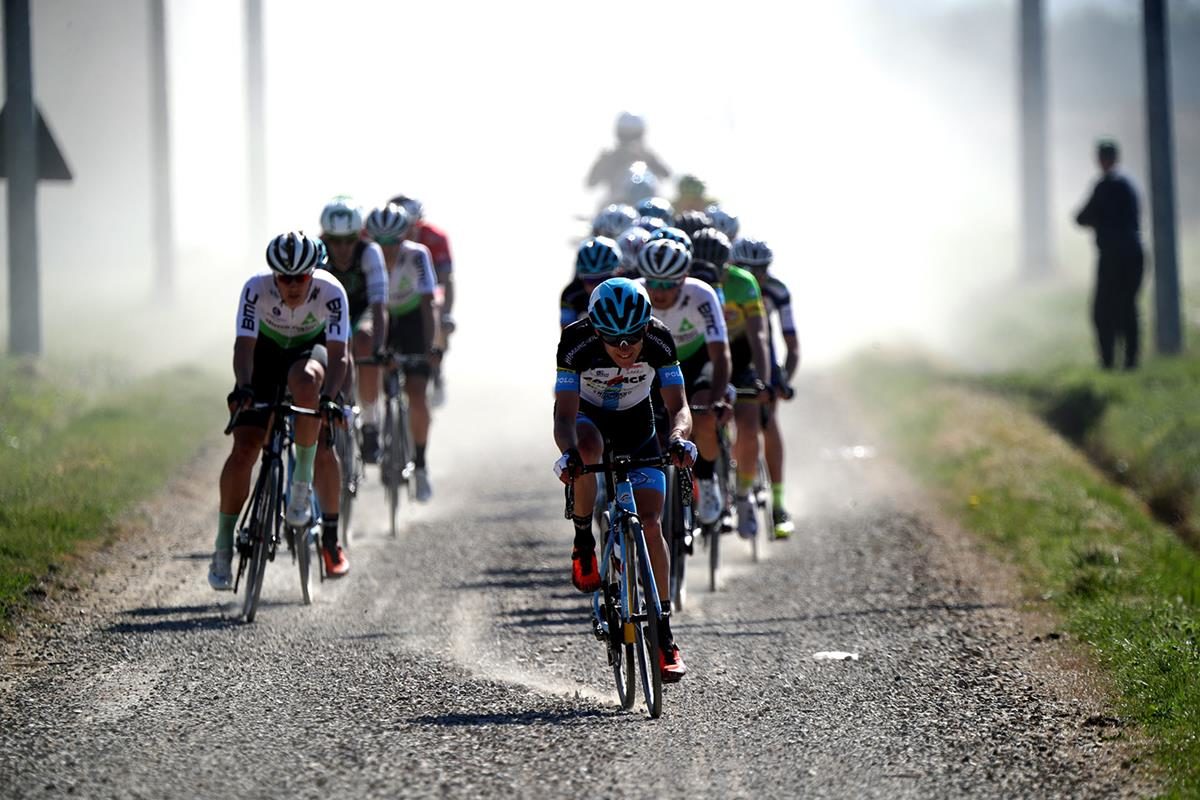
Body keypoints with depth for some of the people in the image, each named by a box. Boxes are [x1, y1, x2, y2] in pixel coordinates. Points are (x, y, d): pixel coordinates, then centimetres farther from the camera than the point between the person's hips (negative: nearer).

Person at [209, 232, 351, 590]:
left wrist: (329, 397, -53)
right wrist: (243, 387, -54)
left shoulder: (330, 292, -30)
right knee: (244, 448, -13)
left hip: (310, 350, -1)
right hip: (266, 351, 1)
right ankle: (223, 546, -1)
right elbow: (244, 345, -35)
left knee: (305, 381, -38)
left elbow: (337, 355, -36)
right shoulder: (256, 288, -29)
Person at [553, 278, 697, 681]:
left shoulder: (658, 340, -28)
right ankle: (584, 543, -15)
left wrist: (678, 439, -50)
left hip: (637, 425, 1)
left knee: (650, 524, -12)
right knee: (587, 448, -38)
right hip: (589, 417, -1)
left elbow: (678, 407, -28)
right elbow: (565, 414, -34)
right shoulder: (576, 342, -32)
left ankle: (664, 634, -3)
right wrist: (567, 452, -54)